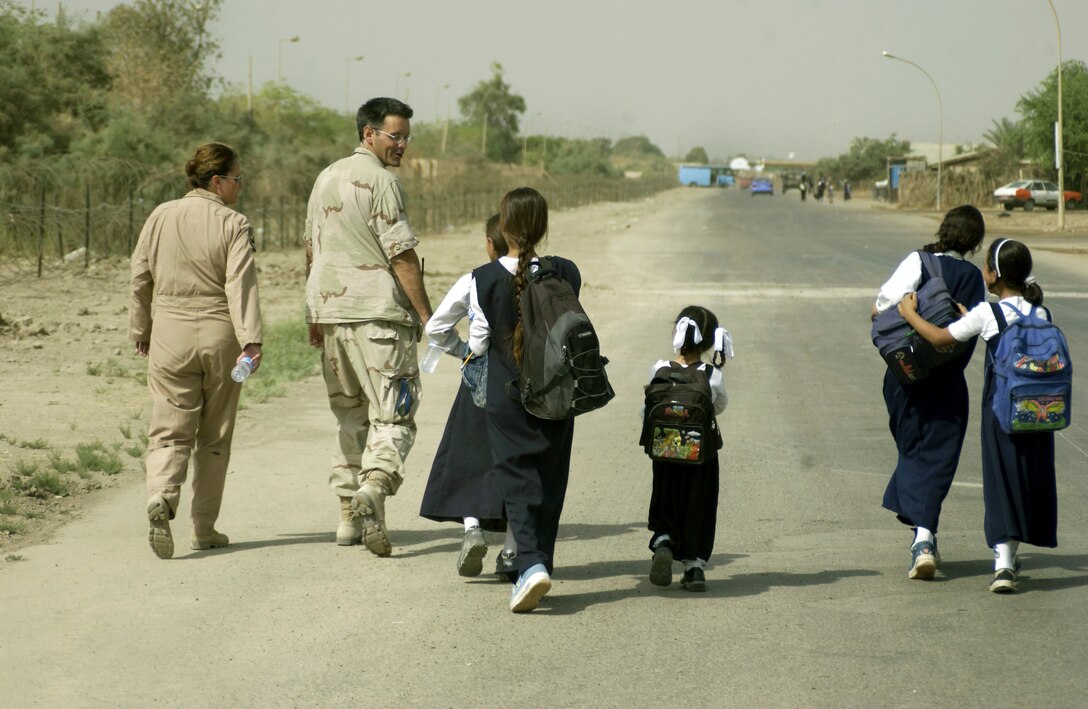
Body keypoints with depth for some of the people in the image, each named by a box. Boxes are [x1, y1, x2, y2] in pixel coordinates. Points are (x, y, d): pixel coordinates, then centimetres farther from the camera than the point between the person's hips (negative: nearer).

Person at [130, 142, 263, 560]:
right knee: (214, 437, 11)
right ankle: (204, 528, 17)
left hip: (170, 335, 2)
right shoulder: (233, 225, -7)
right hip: (219, 336, -2)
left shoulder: (161, 218, 4)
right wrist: (251, 340, -23)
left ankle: (161, 499, -25)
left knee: (170, 431, 3)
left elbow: (140, 279, 9)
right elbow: (241, 285, -18)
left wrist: (140, 330, 21)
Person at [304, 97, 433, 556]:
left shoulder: (326, 178, 16)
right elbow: (401, 255, -14)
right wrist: (426, 316, -11)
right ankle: (373, 488, -31)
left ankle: (349, 516, 15)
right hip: (377, 312, -8)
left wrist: (315, 315, 26)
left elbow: (312, 251, 21)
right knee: (393, 415, -8)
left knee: (349, 413, 15)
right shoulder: (380, 180, -11)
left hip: (330, 309, 8)